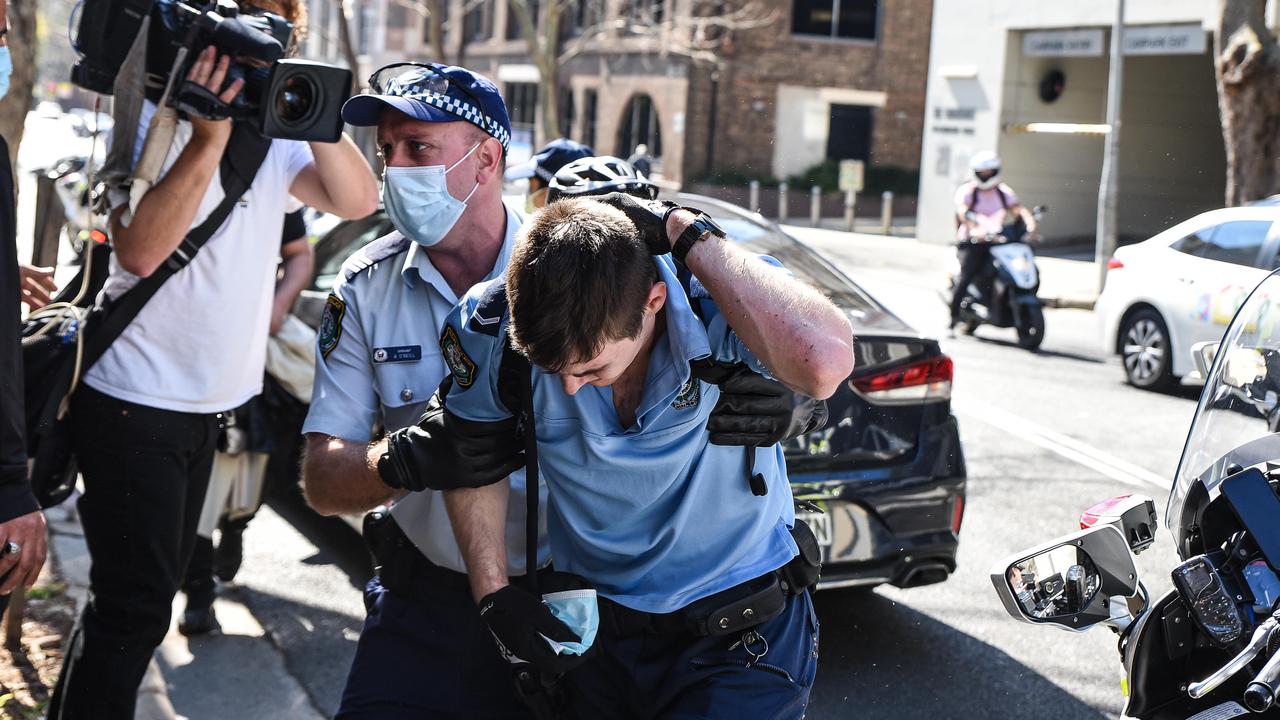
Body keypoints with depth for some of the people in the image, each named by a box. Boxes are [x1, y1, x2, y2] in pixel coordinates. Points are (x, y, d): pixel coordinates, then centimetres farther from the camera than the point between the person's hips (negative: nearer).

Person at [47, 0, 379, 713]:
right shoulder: (156, 119, -13)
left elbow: (358, 199, -4)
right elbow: (142, 249, -26)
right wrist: (209, 138, -29)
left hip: (208, 401, 8)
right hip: (135, 403, -8)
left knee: (153, 584, 20)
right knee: (136, 606, -6)